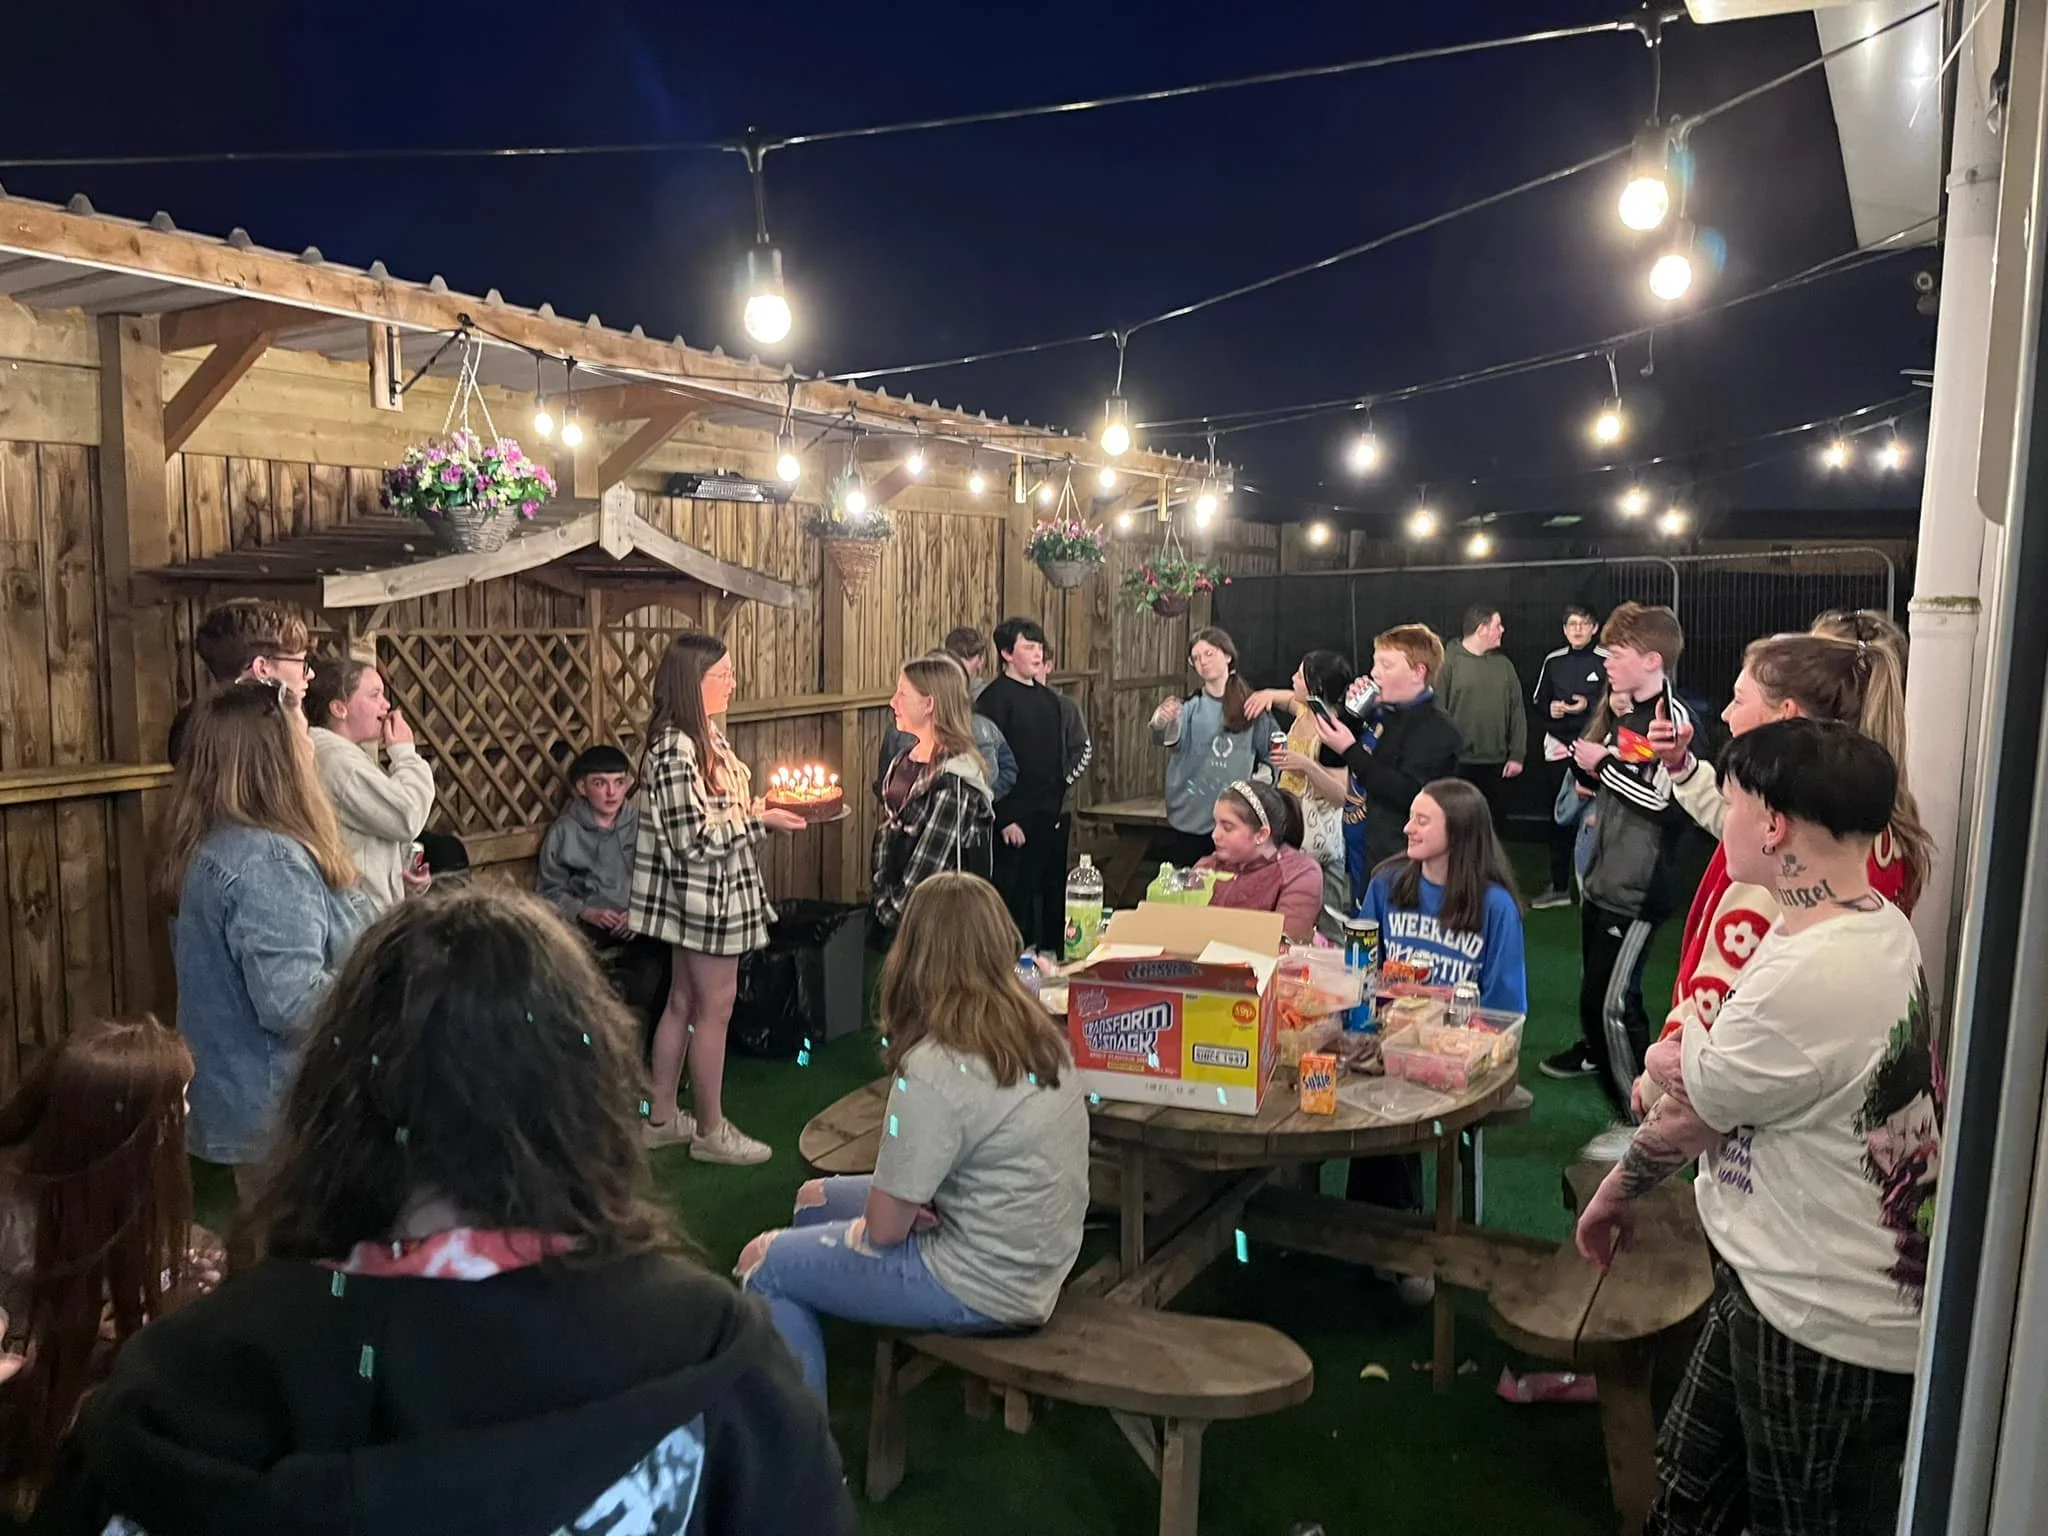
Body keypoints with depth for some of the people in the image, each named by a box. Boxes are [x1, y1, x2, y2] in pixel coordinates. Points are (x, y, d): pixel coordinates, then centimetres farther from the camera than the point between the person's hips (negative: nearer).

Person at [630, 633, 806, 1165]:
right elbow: (694, 838, -24)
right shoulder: (674, 749, -23)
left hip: (707, 892, 10)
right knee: (715, 1007, 3)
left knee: (683, 1002, 18)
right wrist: (759, 819, -19)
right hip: (705, 894, -10)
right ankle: (711, 1131, 18)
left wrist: (762, 808, 2)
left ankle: (662, 1117, 31)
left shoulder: (707, 735, 6)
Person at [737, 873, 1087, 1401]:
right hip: (1032, 1258, 8)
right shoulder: (1040, 1033, -3)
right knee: (815, 1198, 22)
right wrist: (892, 1190, -3)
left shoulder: (934, 1069, -27)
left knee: (762, 1264, 7)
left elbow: (884, 1227, -18)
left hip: (983, 1288, -8)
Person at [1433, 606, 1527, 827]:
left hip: (1495, 762, 5)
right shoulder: (1448, 662, -8)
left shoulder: (1503, 664, 9)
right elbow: (1436, 711, -10)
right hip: (1456, 761, -5)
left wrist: (1517, 755, 4)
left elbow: (1517, 711, 10)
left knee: (1491, 820, 13)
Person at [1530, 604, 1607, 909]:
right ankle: (1559, 886, 22)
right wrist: (1549, 709, -5)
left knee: (1591, 818, -5)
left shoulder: (1607, 661, -5)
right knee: (1560, 817, 11)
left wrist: (1589, 705, -18)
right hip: (1559, 747, 5)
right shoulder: (1553, 661, 9)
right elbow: (1537, 702, 15)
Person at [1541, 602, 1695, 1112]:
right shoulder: (1622, 711, 8)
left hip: (1640, 887, -9)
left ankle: (1639, 1111, 3)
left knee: (1612, 999, -9)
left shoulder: (1673, 718, -18)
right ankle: (1594, 1051, 50)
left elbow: (1669, 803, -27)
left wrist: (1605, 763, -18)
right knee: (1592, 979, 26)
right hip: (1604, 873, 9)